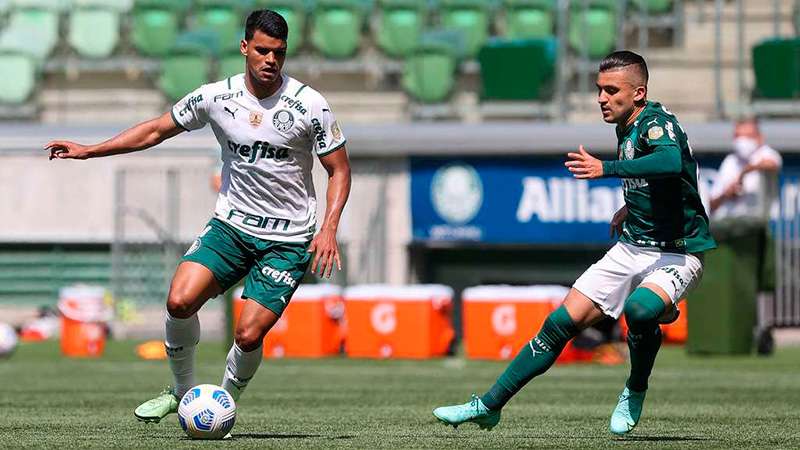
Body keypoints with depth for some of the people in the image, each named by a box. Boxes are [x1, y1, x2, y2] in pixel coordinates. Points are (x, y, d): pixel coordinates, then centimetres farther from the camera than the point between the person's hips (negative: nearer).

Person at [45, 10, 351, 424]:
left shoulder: (309, 105, -10)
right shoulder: (216, 97, -2)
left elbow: (339, 170, -1)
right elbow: (156, 130, 11)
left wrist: (329, 228, -15)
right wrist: (89, 151, 8)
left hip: (287, 241, -3)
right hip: (231, 224, 3)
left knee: (248, 335, -14)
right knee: (180, 300, -19)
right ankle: (183, 392, 4)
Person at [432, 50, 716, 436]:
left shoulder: (656, 121, -18)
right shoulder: (627, 128, 8)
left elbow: (671, 162, -42)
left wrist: (605, 168, -46)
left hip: (677, 254, -8)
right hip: (631, 248, 8)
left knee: (640, 309, -38)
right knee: (562, 322, -1)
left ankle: (635, 391, -9)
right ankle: (489, 406, 6)